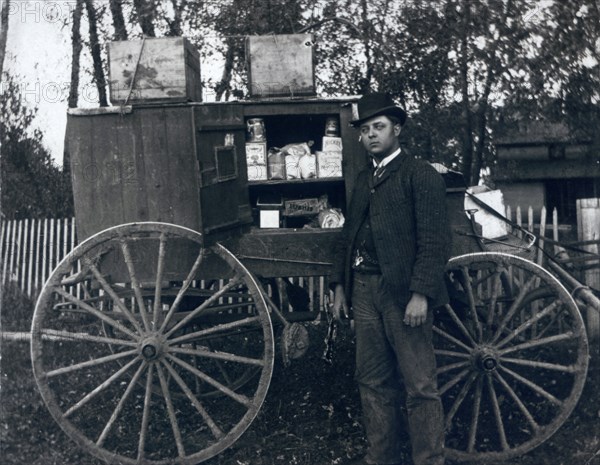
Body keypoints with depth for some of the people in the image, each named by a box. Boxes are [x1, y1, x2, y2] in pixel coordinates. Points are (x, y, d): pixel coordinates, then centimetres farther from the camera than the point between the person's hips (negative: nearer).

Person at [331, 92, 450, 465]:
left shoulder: (420, 175, -4)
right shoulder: (363, 179, 18)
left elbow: (434, 240, -12)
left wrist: (420, 294, -18)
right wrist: (340, 286, 14)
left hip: (403, 292, -7)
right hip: (364, 290, 7)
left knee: (420, 386, 0)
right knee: (373, 381, 14)